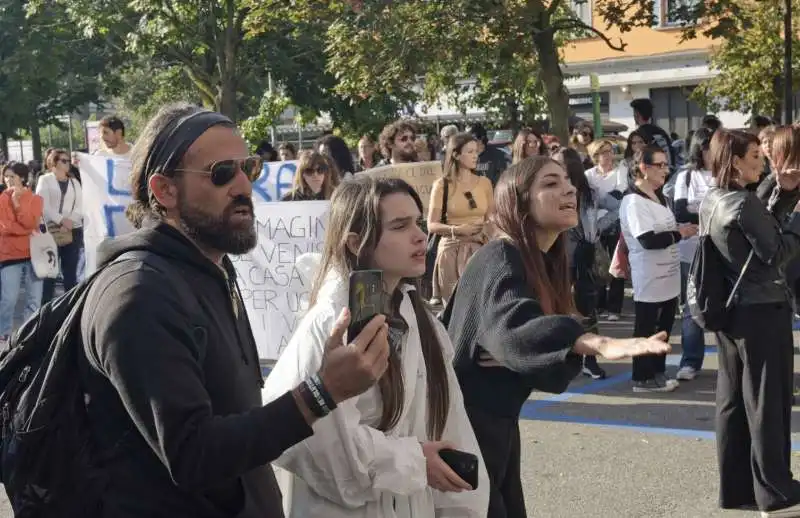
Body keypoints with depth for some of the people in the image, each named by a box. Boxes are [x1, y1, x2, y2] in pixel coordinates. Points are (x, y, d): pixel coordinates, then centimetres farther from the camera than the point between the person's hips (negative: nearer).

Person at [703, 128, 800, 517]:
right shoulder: (745, 203, -18)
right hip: (762, 311, -8)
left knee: (732, 399, 12)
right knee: (768, 403, 1)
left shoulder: (710, 203, 7)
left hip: (731, 311, 8)